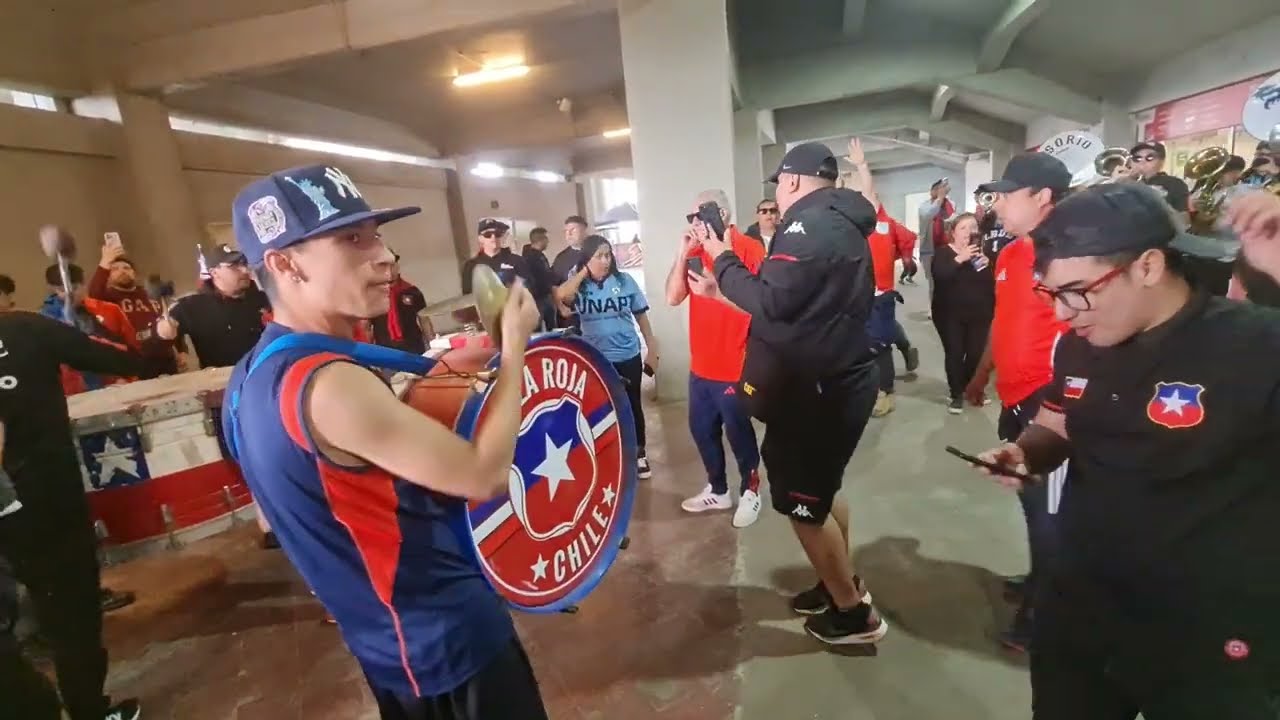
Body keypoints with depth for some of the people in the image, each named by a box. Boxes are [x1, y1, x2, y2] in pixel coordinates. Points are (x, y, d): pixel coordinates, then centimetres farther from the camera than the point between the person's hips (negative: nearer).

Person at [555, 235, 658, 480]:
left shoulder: (624, 280, -4)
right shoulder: (579, 284, -4)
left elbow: (641, 316, 1)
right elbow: (561, 296, -27)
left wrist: (652, 351, 1)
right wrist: (584, 272, -16)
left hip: (628, 356, 0)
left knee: (632, 406, 14)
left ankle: (639, 454, 31)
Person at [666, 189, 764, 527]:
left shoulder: (749, 249, -11)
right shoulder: (695, 253, 8)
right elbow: (673, 298, 0)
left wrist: (716, 290, -29)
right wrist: (682, 254, -7)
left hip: (734, 366, -7)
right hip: (700, 365, 7)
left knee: (738, 431, 7)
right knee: (702, 429, 16)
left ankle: (750, 491, 30)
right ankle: (717, 490, 35)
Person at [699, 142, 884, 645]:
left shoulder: (809, 224, -17)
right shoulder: (841, 223, 14)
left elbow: (771, 301, -23)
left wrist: (722, 261, -9)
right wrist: (724, 289, 14)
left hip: (815, 388, -10)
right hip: (838, 378, 10)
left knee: (802, 500, 3)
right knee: (820, 487, 23)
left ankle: (853, 613, 18)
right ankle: (842, 585, 38)